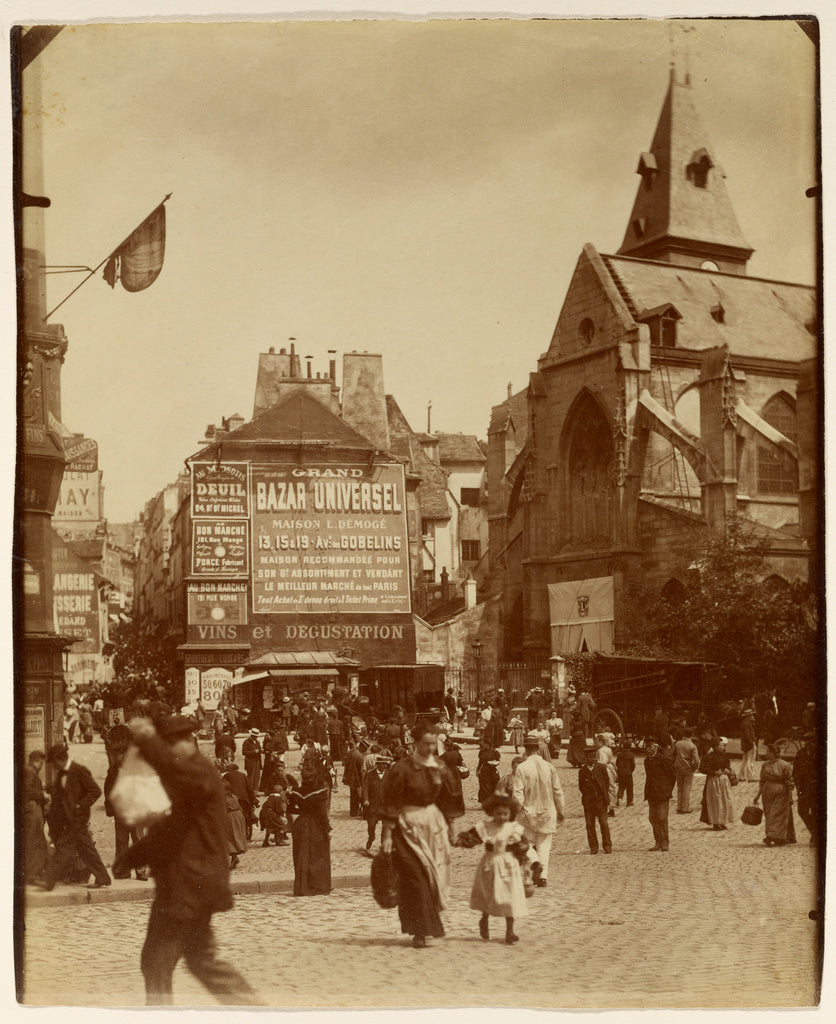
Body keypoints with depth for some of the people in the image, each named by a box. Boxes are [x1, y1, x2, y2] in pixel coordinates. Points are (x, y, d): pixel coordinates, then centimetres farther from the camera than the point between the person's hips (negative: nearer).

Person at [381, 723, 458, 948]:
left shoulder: (440, 768, 3)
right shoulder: (402, 769, -12)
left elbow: (447, 801, 13)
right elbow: (390, 803, -10)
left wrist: (449, 828, 15)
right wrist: (387, 835, -12)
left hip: (433, 823, 5)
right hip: (407, 825, -5)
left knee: (433, 877, 6)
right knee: (415, 878, -8)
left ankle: (428, 926, 22)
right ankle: (419, 931, -2)